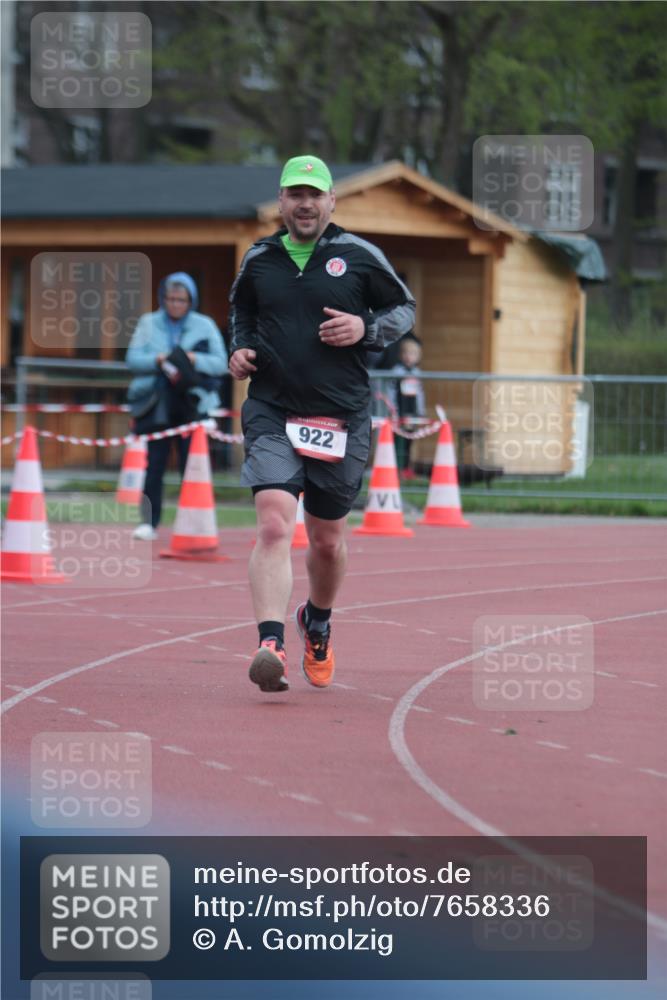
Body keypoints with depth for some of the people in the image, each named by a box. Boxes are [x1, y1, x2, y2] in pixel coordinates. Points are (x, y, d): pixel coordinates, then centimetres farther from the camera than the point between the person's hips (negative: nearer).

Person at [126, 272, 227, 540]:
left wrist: (194, 360, -15)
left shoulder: (204, 326, 6)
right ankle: (148, 522, 2)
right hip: (156, 405, 1)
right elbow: (132, 359, 2)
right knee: (153, 465, -2)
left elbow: (221, 363, 2)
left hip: (192, 405, -1)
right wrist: (158, 360, -15)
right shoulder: (148, 324, 8)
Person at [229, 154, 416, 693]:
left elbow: (406, 308, 10)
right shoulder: (259, 259, 6)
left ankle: (318, 622, 42)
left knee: (328, 540, 13)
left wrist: (366, 329, -9)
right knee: (273, 527, -20)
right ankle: (271, 646, -29)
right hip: (271, 413, 0)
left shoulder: (360, 256, 0)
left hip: (342, 417, 0)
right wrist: (241, 347, 5)